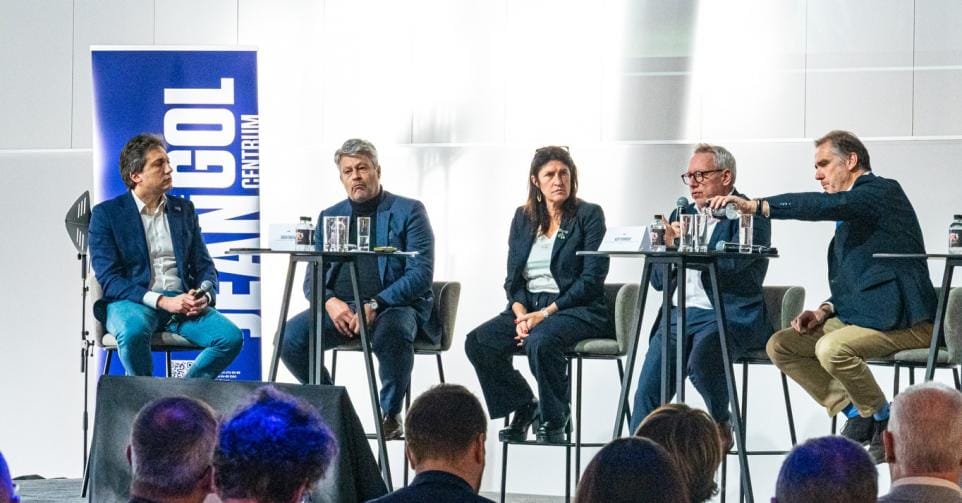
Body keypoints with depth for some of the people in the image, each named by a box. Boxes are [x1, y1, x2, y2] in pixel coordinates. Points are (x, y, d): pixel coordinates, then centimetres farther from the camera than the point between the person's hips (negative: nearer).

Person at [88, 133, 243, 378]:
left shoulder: (184, 209, 17)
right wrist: (161, 301, -18)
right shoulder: (106, 213, 3)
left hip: (182, 301, 4)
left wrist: (205, 296, -7)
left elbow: (204, 265, 17)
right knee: (133, 332, -40)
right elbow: (109, 278, -7)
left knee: (231, 337, -23)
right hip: (133, 301, -4)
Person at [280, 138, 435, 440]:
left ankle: (391, 415, -14)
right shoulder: (329, 217, 19)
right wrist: (330, 302, -11)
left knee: (392, 333, -39)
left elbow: (421, 274, -5)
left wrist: (375, 305, -19)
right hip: (339, 307, 4)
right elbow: (313, 278, 13)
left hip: (393, 305, -4)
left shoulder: (408, 211, 5)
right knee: (290, 337, -24)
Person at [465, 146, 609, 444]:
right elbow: (513, 277, 12)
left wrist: (545, 313, -16)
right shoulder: (523, 218, 14)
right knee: (478, 342, -20)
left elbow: (591, 280, -9)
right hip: (529, 306, 5)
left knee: (541, 341, -36)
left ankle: (555, 419, -13)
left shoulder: (589, 216, -1)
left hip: (577, 308, -5)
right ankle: (523, 407, 0)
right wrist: (521, 314, -9)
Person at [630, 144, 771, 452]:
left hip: (731, 315, -5)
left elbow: (730, 262, -18)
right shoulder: (683, 216, 20)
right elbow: (659, 280, 17)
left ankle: (722, 424, -6)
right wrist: (669, 247, -4)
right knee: (650, 386, -17)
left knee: (701, 360, -34)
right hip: (682, 312, 5)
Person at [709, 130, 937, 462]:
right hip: (858, 316, 10)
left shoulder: (884, 191, -8)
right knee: (781, 345, 1)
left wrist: (756, 206, -32)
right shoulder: (850, 214, 21)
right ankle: (855, 413, 1)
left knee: (831, 348, -33)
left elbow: (826, 205, -26)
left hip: (902, 320, -10)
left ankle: (884, 420, -10)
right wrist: (825, 311, 3)